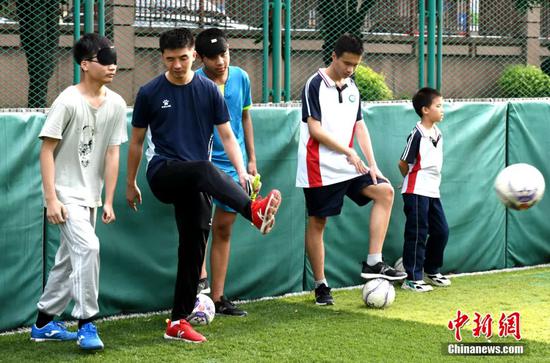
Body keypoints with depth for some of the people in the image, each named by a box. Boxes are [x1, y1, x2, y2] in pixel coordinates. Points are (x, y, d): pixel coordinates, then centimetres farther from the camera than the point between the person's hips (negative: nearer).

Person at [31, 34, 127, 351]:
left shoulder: (116, 104, 1)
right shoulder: (68, 101, -16)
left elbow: (112, 154, 3)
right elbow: (47, 150, -14)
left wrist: (108, 201, 1)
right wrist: (51, 199, -19)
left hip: (90, 196, 7)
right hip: (65, 193, -7)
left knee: (70, 259, 13)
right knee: (87, 247, -22)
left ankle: (44, 324, 26)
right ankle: (86, 325, -14)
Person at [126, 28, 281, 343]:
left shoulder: (209, 90, 6)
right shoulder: (150, 93, 2)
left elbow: (227, 136, 5)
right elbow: (137, 142, 11)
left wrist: (241, 170, -11)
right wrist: (131, 184, 15)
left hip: (194, 184, 4)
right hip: (163, 172, -4)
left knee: (194, 246, 0)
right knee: (204, 170, -36)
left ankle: (178, 322, 9)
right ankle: (256, 211, -62)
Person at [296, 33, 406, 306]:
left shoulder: (352, 87, 12)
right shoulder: (315, 85, -9)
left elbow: (360, 126, 12)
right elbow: (315, 129, -15)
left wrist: (372, 164, 3)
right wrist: (349, 152, -18)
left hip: (348, 166, 7)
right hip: (320, 169, -7)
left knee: (384, 191, -5)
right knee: (317, 223, -1)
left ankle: (373, 263, -6)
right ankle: (321, 286, 9)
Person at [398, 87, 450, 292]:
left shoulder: (437, 133, 10)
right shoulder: (417, 134, -15)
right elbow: (403, 163, -11)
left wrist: (433, 183, 15)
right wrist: (413, 181, 4)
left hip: (433, 191, 8)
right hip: (416, 192, -8)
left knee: (441, 231, 10)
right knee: (417, 234, -4)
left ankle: (431, 271, 26)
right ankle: (412, 279, 3)